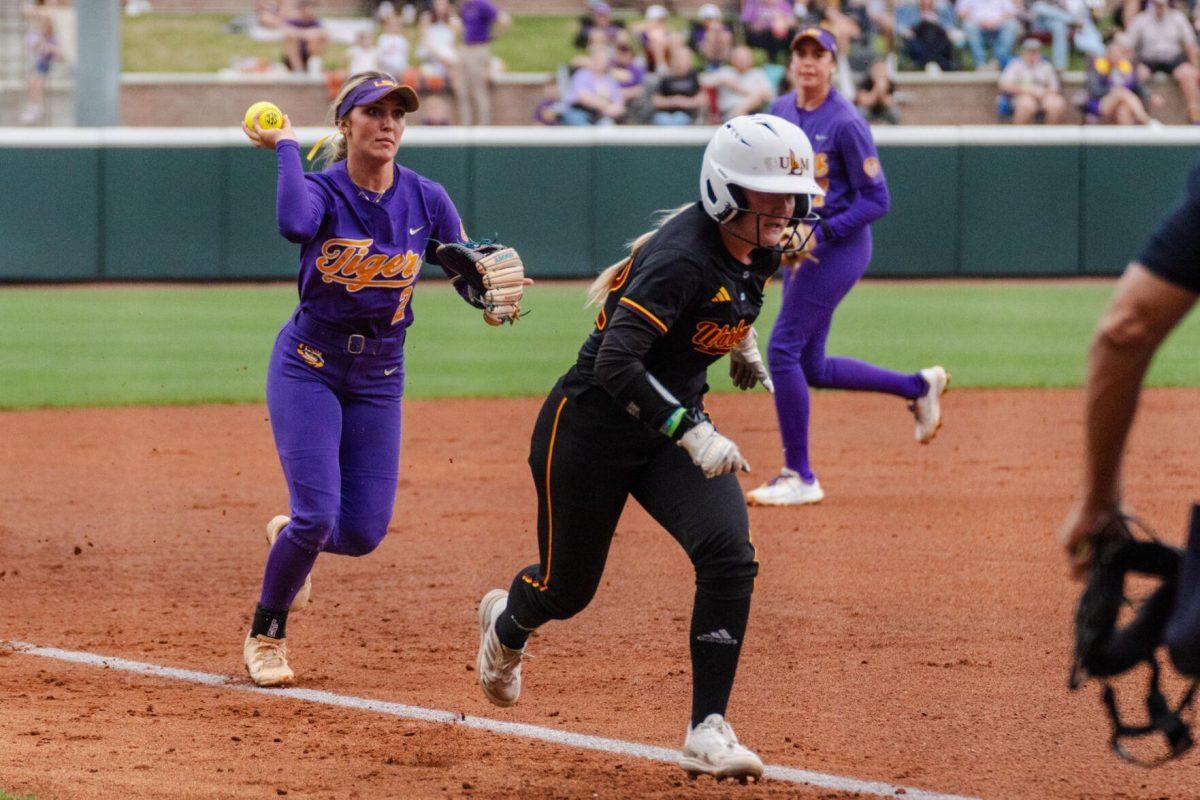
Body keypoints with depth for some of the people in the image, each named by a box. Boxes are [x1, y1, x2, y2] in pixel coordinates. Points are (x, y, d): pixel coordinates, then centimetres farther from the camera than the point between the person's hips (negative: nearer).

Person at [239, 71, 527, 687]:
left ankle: (291, 537, 37)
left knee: (363, 532, 0)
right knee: (318, 514, -15)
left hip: (380, 374, 4)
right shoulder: (322, 191, -14)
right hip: (309, 365, -4)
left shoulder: (426, 199, -3)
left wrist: (494, 303, -20)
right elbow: (295, 225, -38)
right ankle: (265, 632, 11)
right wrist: (285, 147, -27)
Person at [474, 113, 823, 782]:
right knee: (567, 588, 11)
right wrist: (693, 434, -42)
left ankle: (708, 734, -15)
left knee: (729, 556, -19)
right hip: (593, 423, -6)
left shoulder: (760, 248, -4)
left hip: (676, 421, 6)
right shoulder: (681, 258, -30)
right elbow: (617, 361, -38)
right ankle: (506, 624, 50)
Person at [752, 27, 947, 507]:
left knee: (783, 349, -13)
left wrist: (821, 233, -23)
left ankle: (799, 477, -5)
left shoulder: (845, 124, -15)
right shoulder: (780, 112, 7)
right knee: (811, 368, 11)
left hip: (839, 247, -8)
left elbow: (876, 200, -15)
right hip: (798, 246, 8)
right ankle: (919, 386, 29)